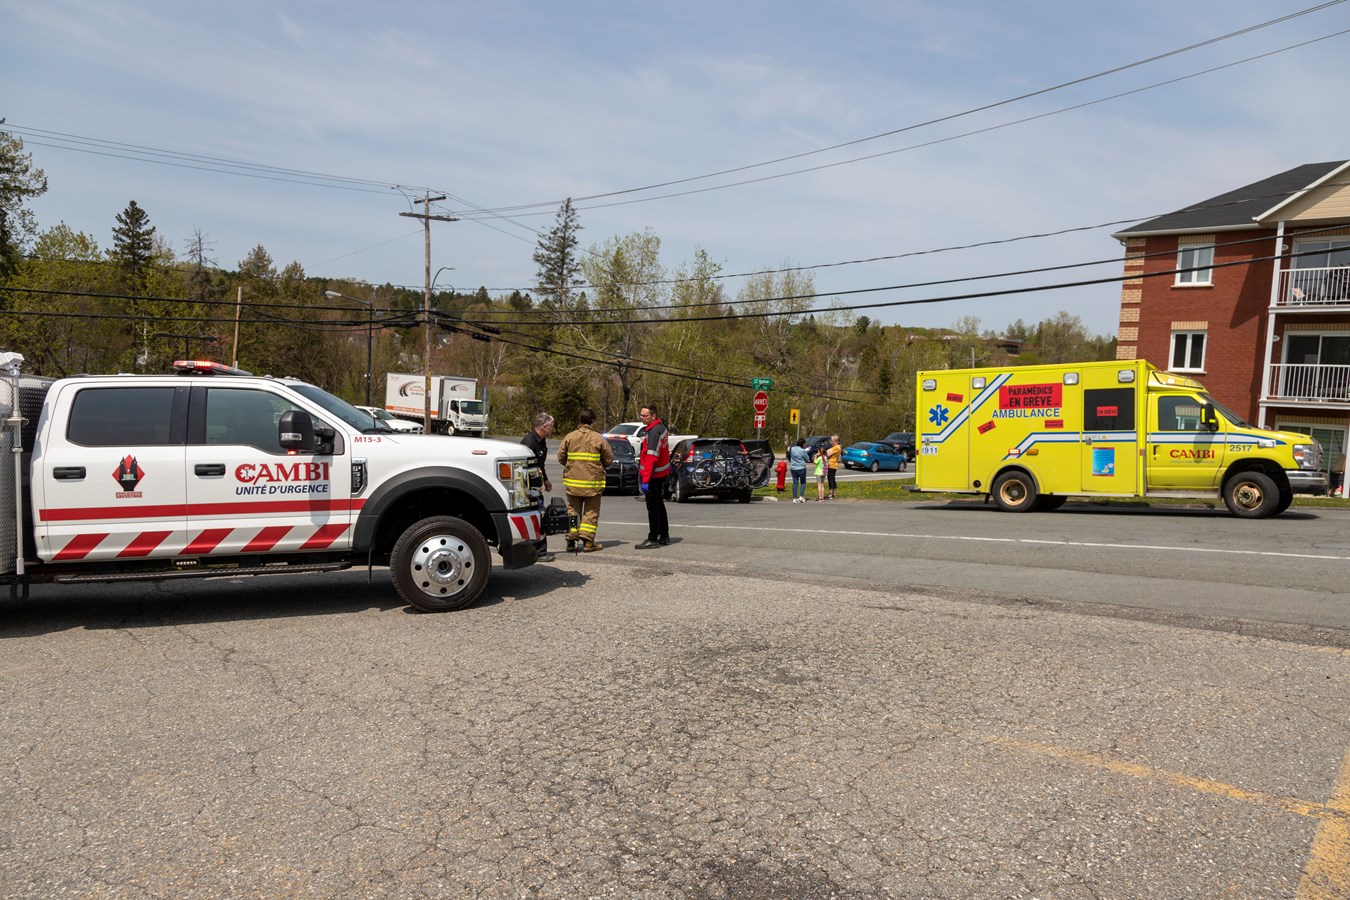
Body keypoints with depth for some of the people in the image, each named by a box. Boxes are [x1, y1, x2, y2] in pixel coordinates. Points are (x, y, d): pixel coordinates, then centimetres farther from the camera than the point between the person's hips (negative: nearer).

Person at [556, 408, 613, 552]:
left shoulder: (569, 437, -2)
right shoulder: (598, 438, -8)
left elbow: (561, 456, 1)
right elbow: (609, 458, -3)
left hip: (572, 481, 3)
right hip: (593, 481, -3)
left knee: (573, 510, 13)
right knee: (591, 512, 5)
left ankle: (571, 540, 11)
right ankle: (588, 542, 0)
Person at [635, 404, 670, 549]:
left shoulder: (654, 432, -22)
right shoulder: (661, 426, 10)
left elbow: (651, 457, -28)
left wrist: (645, 480, -30)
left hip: (654, 474, -11)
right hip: (662, 473, 11)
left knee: (653, 507, -5)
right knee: (659, 504, 18)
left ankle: (653, 539, -2)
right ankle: (664, 536, 26)